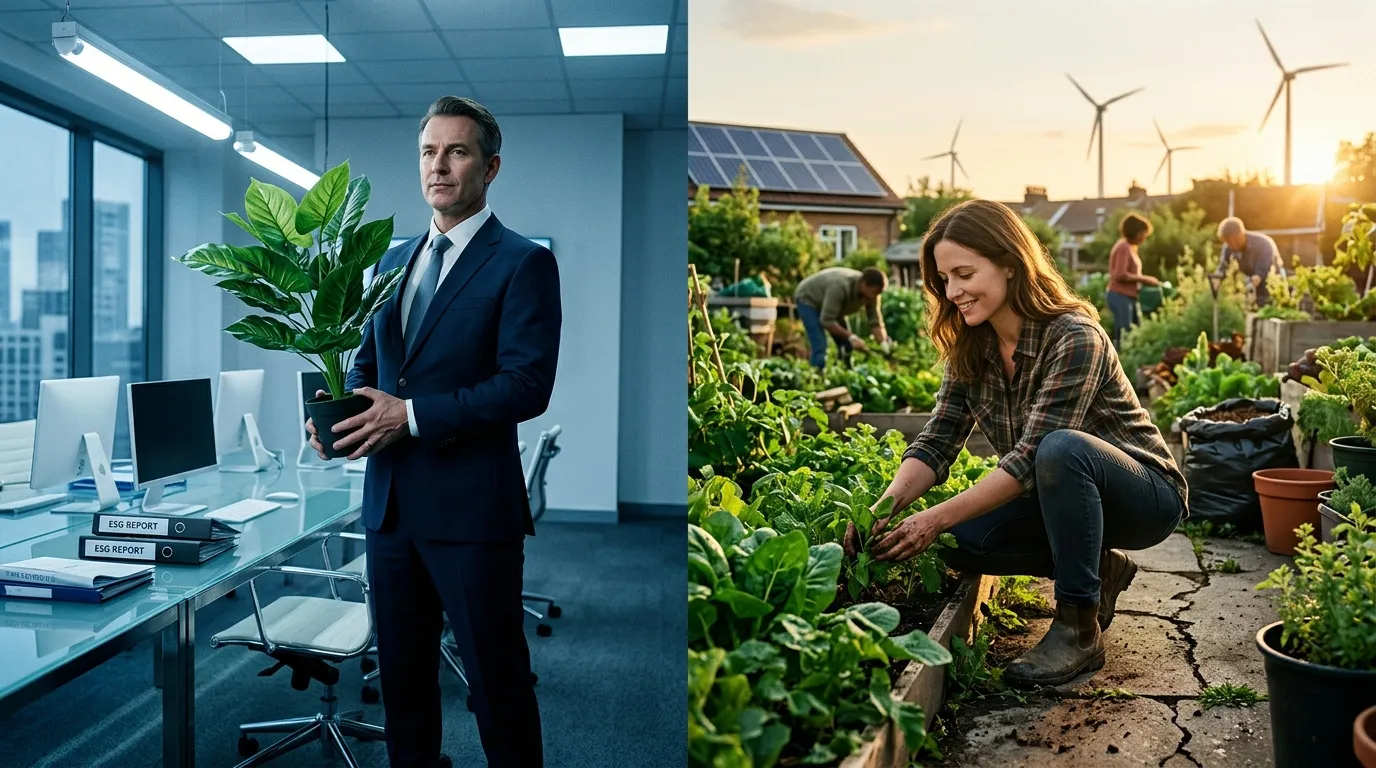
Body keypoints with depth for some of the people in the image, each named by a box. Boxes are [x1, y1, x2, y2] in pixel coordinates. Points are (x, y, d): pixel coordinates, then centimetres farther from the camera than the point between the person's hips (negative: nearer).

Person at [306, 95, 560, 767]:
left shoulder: (524, 263, -8)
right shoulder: (394, 261, 14)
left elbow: (527, 384, -17)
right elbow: (368, 359, 20)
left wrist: (413, 414, -19)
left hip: (469, 507, -7)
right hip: (390, 501, 7)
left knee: (496, 679, 5)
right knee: (401, 670, 19)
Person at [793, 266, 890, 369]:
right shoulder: (840, 287, -41)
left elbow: (875, 322, -14)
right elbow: (827, 321, -38)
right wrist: (851, 337, -38)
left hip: (831, 303, 7)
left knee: (846, 346, 2)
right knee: (820, 347, -19)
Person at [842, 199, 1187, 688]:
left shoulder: (1074, 337, -25)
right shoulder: (969, 348, -4)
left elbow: (1032, 457, -31)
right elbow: (936, 444, -10)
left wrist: (937, 518, -37)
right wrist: (884, 509, -28)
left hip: (1142, 494, -6)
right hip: (1063, 497, 6)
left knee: (1062, 448, -37)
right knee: (959, 541, -19)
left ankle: (1080, 628, -21)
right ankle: (1099, 570, 5)